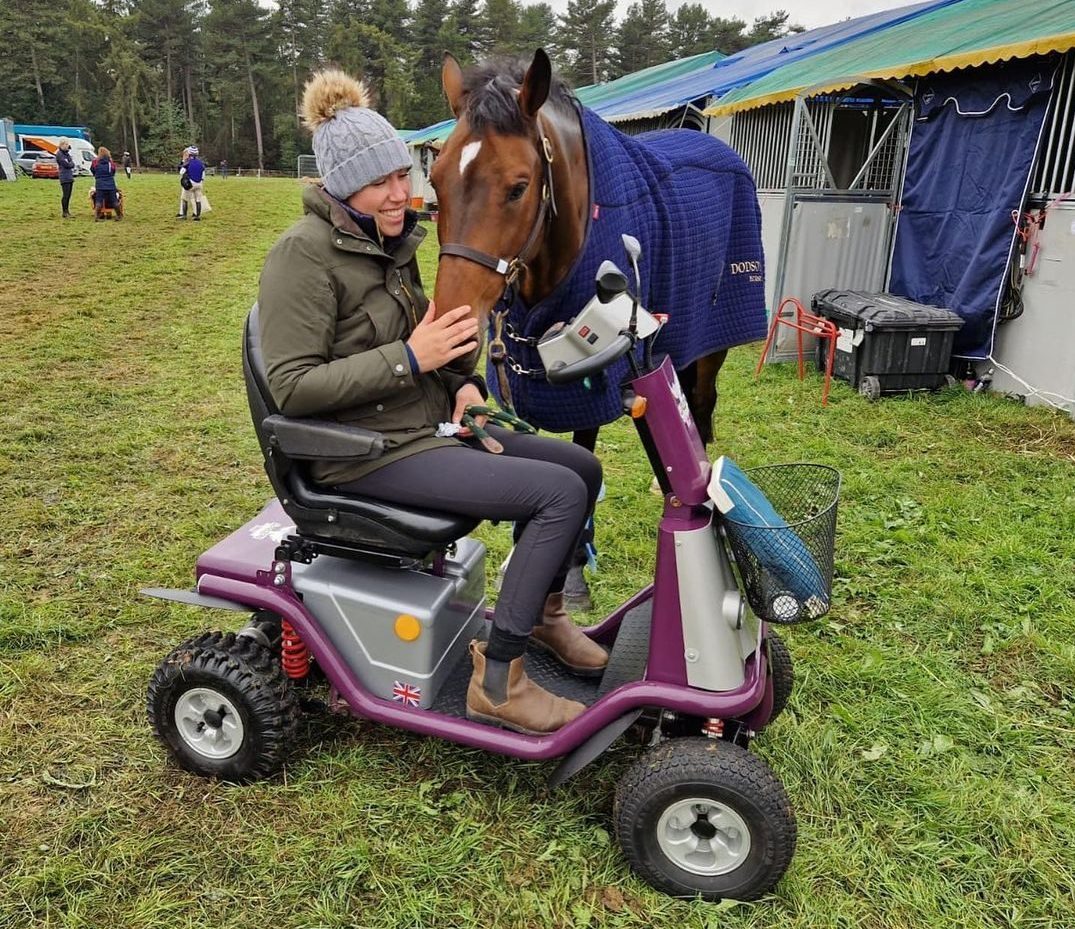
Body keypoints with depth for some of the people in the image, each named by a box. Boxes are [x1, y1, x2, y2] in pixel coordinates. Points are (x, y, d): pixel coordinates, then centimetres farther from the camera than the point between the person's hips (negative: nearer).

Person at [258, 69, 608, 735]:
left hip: (428, 424, 9)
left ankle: (541, 611, 25)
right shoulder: (305, 254, -15)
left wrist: (463, 382, 1)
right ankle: (497, 682, -11)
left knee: (582, 466, 6)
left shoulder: (391, 242, 11)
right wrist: (410, 358, -24)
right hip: (368, 452, -9)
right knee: (560, 492, -20)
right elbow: (292, 387, -20)